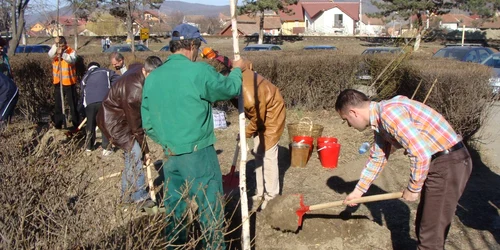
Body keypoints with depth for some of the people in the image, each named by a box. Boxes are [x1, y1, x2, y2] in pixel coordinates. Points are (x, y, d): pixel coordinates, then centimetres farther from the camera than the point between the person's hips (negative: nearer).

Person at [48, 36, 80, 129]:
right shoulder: (54, 51, 2)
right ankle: (58, 124, 21)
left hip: (69, 83, -3)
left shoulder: (71, 51, -7)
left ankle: (76, 124, 13)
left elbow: (72, 60, -27)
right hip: (58, 83, 3)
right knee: (58, 105, 11)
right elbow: (50, 55, -21)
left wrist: (62, 54, -43)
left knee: (73, 104, 4)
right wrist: (55, 45, -34)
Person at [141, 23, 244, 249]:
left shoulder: (152, 78, 4)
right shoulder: (199, 71, -13)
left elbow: (148, 124, 8)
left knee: (174, 207, 17)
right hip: (198, 153, -6)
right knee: (210, 206, 8)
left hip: (170, 156, 6)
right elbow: (230, 88, 3)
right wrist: (237, 70, 21)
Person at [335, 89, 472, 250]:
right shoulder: (380, 119, 9)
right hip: (438, 163, 10)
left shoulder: (389, 112, -23)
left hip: (450, 163, -10)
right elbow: (377, 158, 21)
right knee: (423, 225, 22)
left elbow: (421, 154, -27)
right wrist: (359, 190, 27)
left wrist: (413, 188, -12)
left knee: (431, 234, -1)